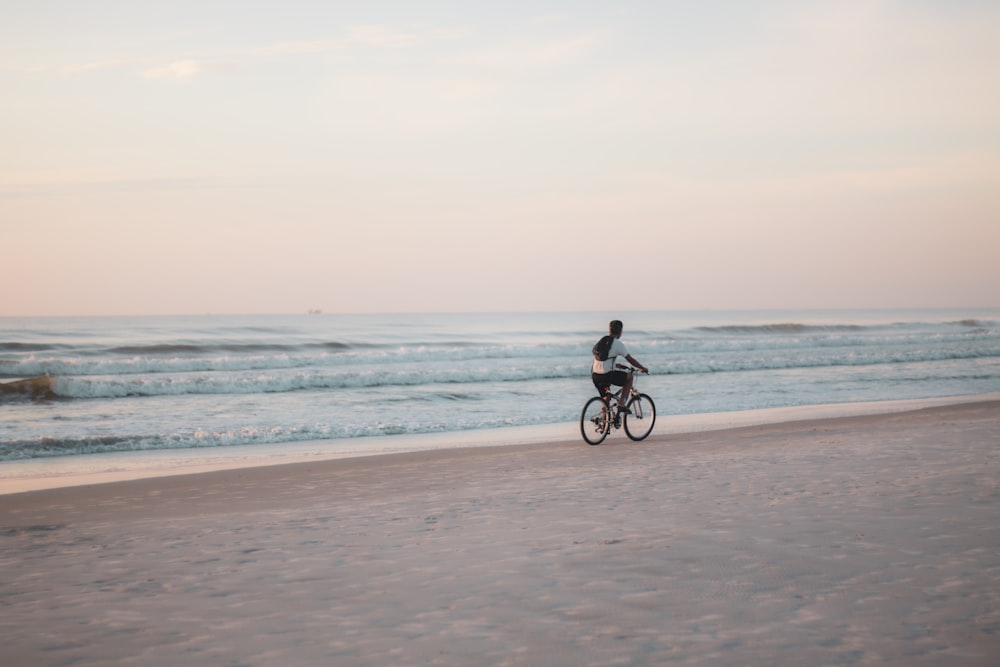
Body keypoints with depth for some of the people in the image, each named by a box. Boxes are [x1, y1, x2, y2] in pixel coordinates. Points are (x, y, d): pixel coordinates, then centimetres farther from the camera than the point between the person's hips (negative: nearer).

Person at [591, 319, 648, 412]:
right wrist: (643, 368, 15)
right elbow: (631, 360, -1)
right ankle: (621, 403, 8)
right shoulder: (618, 344, -6)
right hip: (607, 375, -7)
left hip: (594, 375, 7)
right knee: (629, 376, 15)